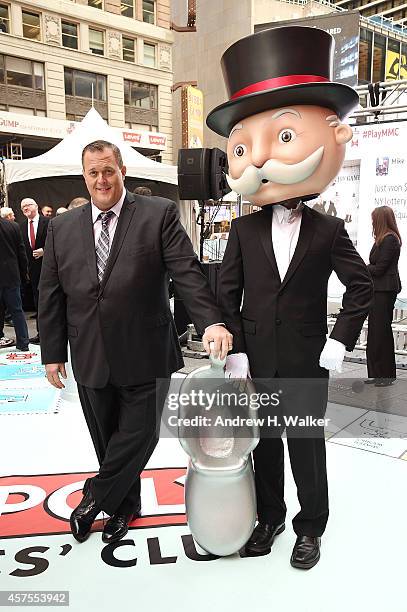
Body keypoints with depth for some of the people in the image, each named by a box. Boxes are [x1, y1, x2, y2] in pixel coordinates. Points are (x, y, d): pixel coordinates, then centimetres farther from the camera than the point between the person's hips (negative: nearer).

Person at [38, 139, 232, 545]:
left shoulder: (159, 214, -3)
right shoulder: (62, 228, 7)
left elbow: (187, 271, -10)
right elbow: (50, 294, 8)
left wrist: (210, 321, -23)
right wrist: (53, 352, 6)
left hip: (145, 358, -3)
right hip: (90, 360, 4)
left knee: (137, 436, 5)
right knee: (107, 441, 16)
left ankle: (95, 499, 30)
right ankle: (124, 507, 37)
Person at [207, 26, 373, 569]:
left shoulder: (329, 231, -5)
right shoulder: (243, 230, -1)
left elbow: (362, 286, 1)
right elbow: (227, 293, 0)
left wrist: (340, 344, -6)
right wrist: (234, 351, -6)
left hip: (307, 364, -1)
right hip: (256, 362, 2)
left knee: (307, 448, 12)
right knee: (265, 444, 15)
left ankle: (310, 528, 32)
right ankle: (270, 518, 35)